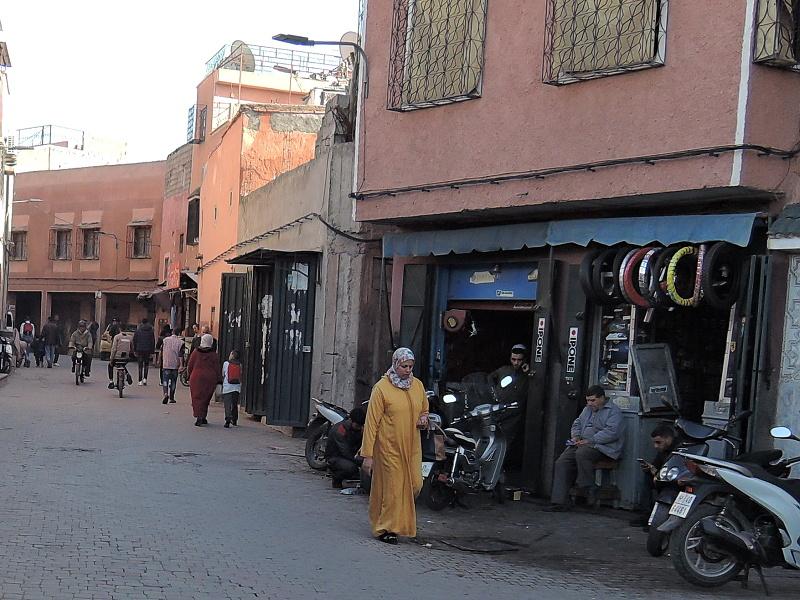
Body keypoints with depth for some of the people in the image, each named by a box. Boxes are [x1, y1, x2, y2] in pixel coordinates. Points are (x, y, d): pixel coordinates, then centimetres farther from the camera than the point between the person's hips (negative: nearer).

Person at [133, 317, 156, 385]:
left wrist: (134, 350, 10)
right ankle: (145, 378, 2)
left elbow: (134, 341, 2)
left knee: (140, 366, 3)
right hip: (148, 350, 1)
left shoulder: (138, 331, -2)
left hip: (139, 350, -1)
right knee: (146, 365, 14)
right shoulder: (151, 331, 1)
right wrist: (152, 350, 10)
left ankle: (140, 381, 0)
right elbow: (153, 342, 4)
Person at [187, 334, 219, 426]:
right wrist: (216, 380, 8)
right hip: (210, 379, 1)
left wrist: (190, 377, 17)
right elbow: (217, 369, 0)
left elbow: (190, 367, 4)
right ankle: (203, 417, 14)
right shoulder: (214, 355, 0)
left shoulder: (195, 353, 0)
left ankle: (198, 416, -14)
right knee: (206, 398, 12)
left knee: (197, 398, 1)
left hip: (196, 378, -1)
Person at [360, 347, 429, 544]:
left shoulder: (418, 385, 7)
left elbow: (424, 410, 25)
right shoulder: (382, 388, -10)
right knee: (392, 487, -2)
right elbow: (371, 422, -10)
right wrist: (367, 454, -13)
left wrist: (423, 419, -1)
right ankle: (386, 528, 11)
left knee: (415, 485, 3)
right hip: (389, 447, -5)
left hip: (412, 447, 5)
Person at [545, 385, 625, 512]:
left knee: (581, 454, -37)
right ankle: (559, 502, -16)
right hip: (582, 444, 8)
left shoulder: (613, 410, -3)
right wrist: (576, 436, 7)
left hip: (602, 447, -8)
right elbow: (577, 423, 30)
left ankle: (589, 488, -20)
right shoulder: (587, 409, 24)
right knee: (561, 463, -15)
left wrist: (590, 441, -19)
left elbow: (612, 432, -16)